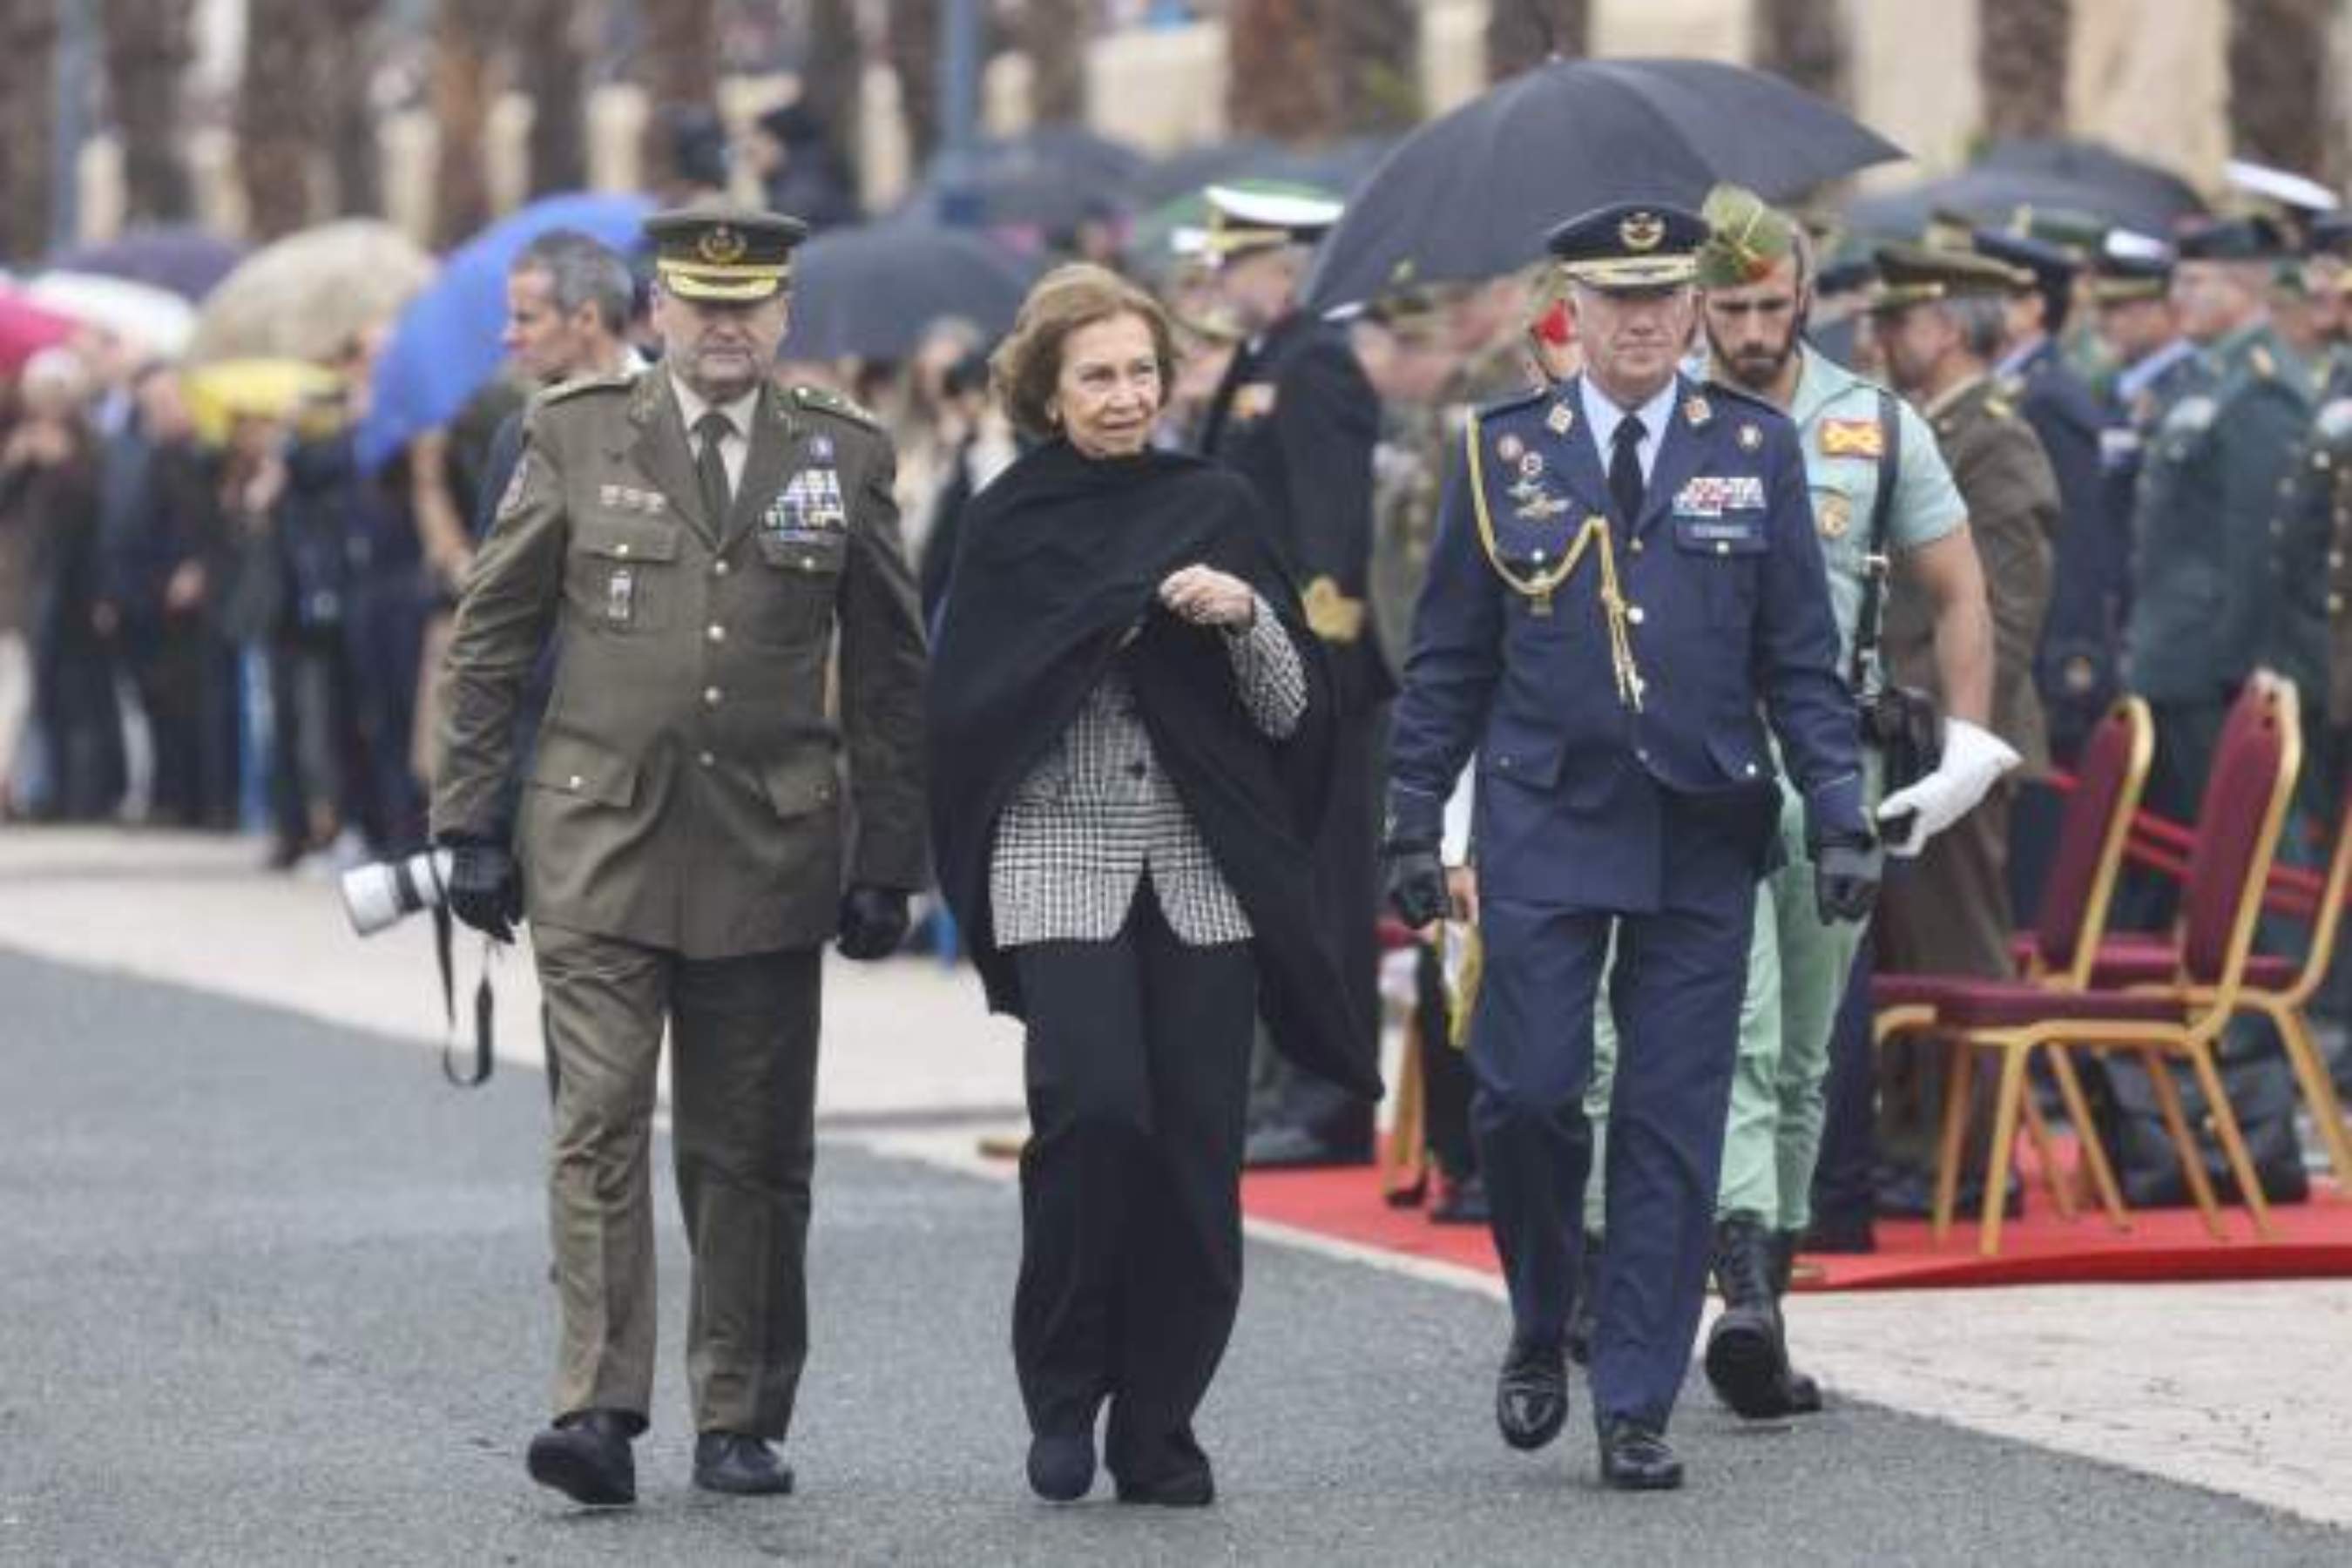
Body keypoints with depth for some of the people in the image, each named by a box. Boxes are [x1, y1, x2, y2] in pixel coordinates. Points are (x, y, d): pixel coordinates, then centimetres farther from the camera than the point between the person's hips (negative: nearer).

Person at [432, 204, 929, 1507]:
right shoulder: (575, 438, 4)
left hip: (769, 855, 1)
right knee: (600, 1129, -9)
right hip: (598, 845, -1)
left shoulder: (845, 458, 7)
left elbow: (891, 677, 10)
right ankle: (599, 1409, -12)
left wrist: (887, 862, 6)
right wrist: (470, 821, 2)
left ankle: (739, 1422, 13)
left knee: (751, 1150, 5)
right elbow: (489, 641, 7)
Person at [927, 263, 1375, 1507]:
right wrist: (1101, 627, -8)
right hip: (1060, 859, -2)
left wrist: (1245, 618, -10)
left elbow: (1289, 713, 8)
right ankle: (1063, 1393, -1)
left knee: (1197, 1142, -3)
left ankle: (1158, 1429, 8)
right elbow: (966, 713, 1)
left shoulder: (1215, 510, 9)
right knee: (1093, 1105, -19)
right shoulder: (1008, 525, 6)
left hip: (1203, 870, 2)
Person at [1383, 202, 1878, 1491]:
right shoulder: (1503, 452, 4)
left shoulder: (1755, 450, 5)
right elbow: (1446, 661, 7)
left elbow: (1802, 658, 6)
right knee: (1525, 1094, -7)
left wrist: (1840, 820, -2)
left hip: (1702, 832, 1)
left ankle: (1637, 1407, 6)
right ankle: (1539, 1332, 19)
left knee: (1672, 1126, 0)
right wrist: (1415, 826, 3)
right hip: (1544, 820, -1)